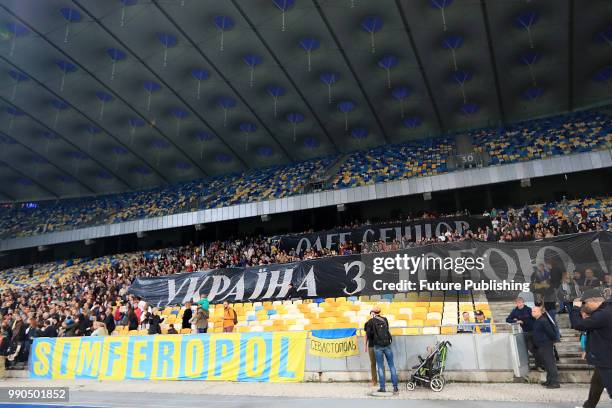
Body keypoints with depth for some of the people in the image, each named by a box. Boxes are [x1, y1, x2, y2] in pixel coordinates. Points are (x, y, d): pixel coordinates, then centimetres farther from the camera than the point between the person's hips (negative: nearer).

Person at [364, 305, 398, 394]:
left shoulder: (371, 322, -2)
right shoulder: (385, 319, 9)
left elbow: (368, 334, -4)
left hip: (378, 346, -2)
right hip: (387, 345, 2)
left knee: (380, 366, 6)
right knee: (391, 365, 6)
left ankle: (382, 387, 7)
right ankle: (395, 387, 4)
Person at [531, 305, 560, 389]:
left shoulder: (543, 321, -19)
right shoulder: (536, 321, 11)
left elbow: (550, 331, -20)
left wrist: (554, 339, -8)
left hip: (546, 345, -10)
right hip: (540, 345, 10)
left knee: (550, 363, -6)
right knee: (546, 363, 16)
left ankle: (555, 382, -2)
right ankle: (550, 380, 25)